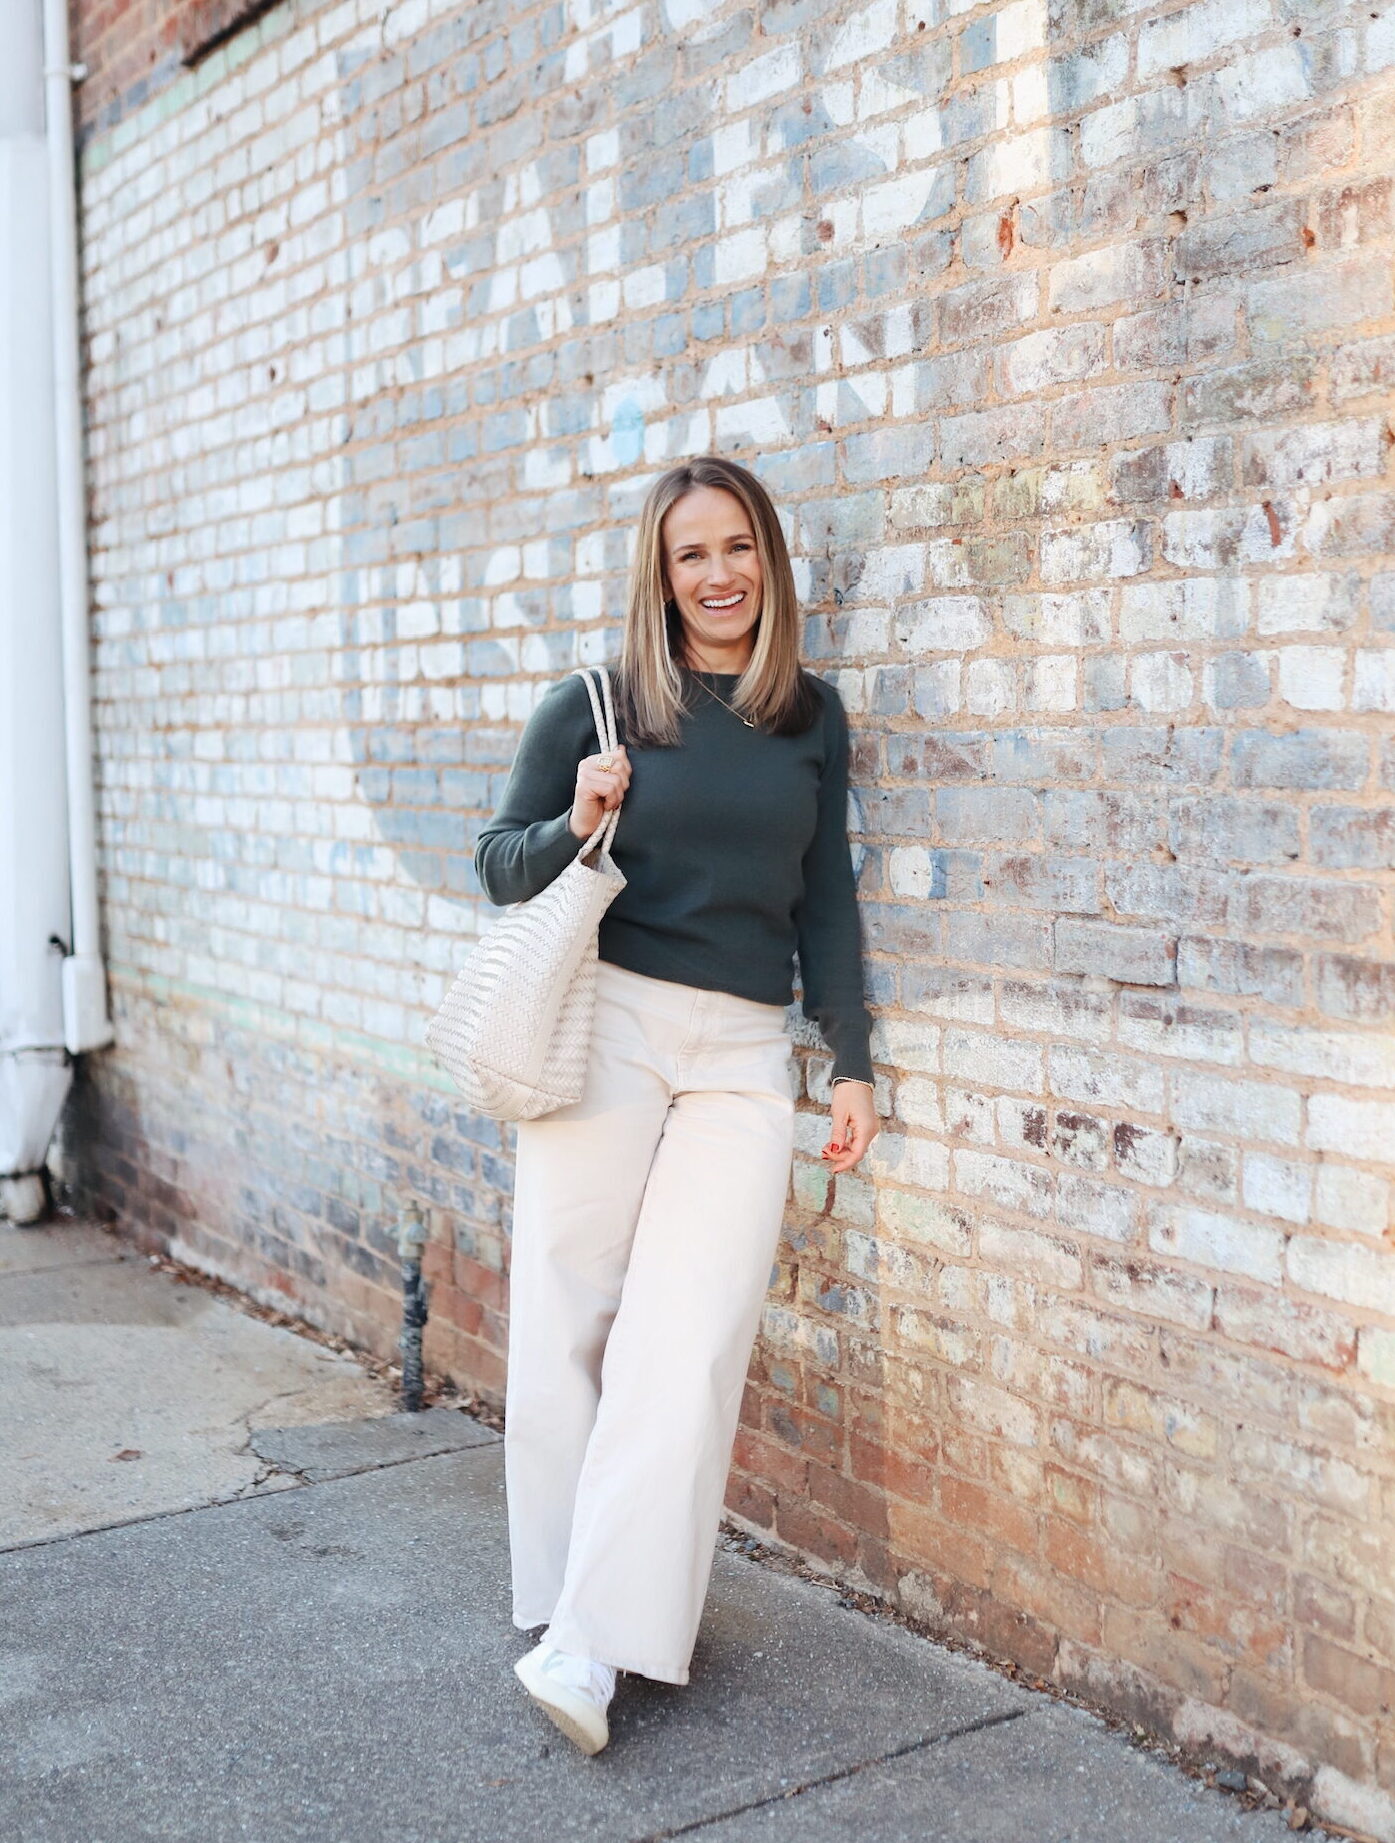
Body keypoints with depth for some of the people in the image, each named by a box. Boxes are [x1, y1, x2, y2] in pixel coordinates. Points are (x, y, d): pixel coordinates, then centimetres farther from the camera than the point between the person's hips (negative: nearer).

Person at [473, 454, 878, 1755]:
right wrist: (574, 825, -14)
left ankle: (592, 1642, -2)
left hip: (744, 1053, 2)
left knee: (689, 1342, -7)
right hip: (605, 1025, -1)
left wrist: (850, 1062, 9)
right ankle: (562, 1592, 15)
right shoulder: (594, 706, 2)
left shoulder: (812, 717, 10)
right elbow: (497, 865, 7)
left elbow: (827, 898, 13)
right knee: (572, 1319, 0)